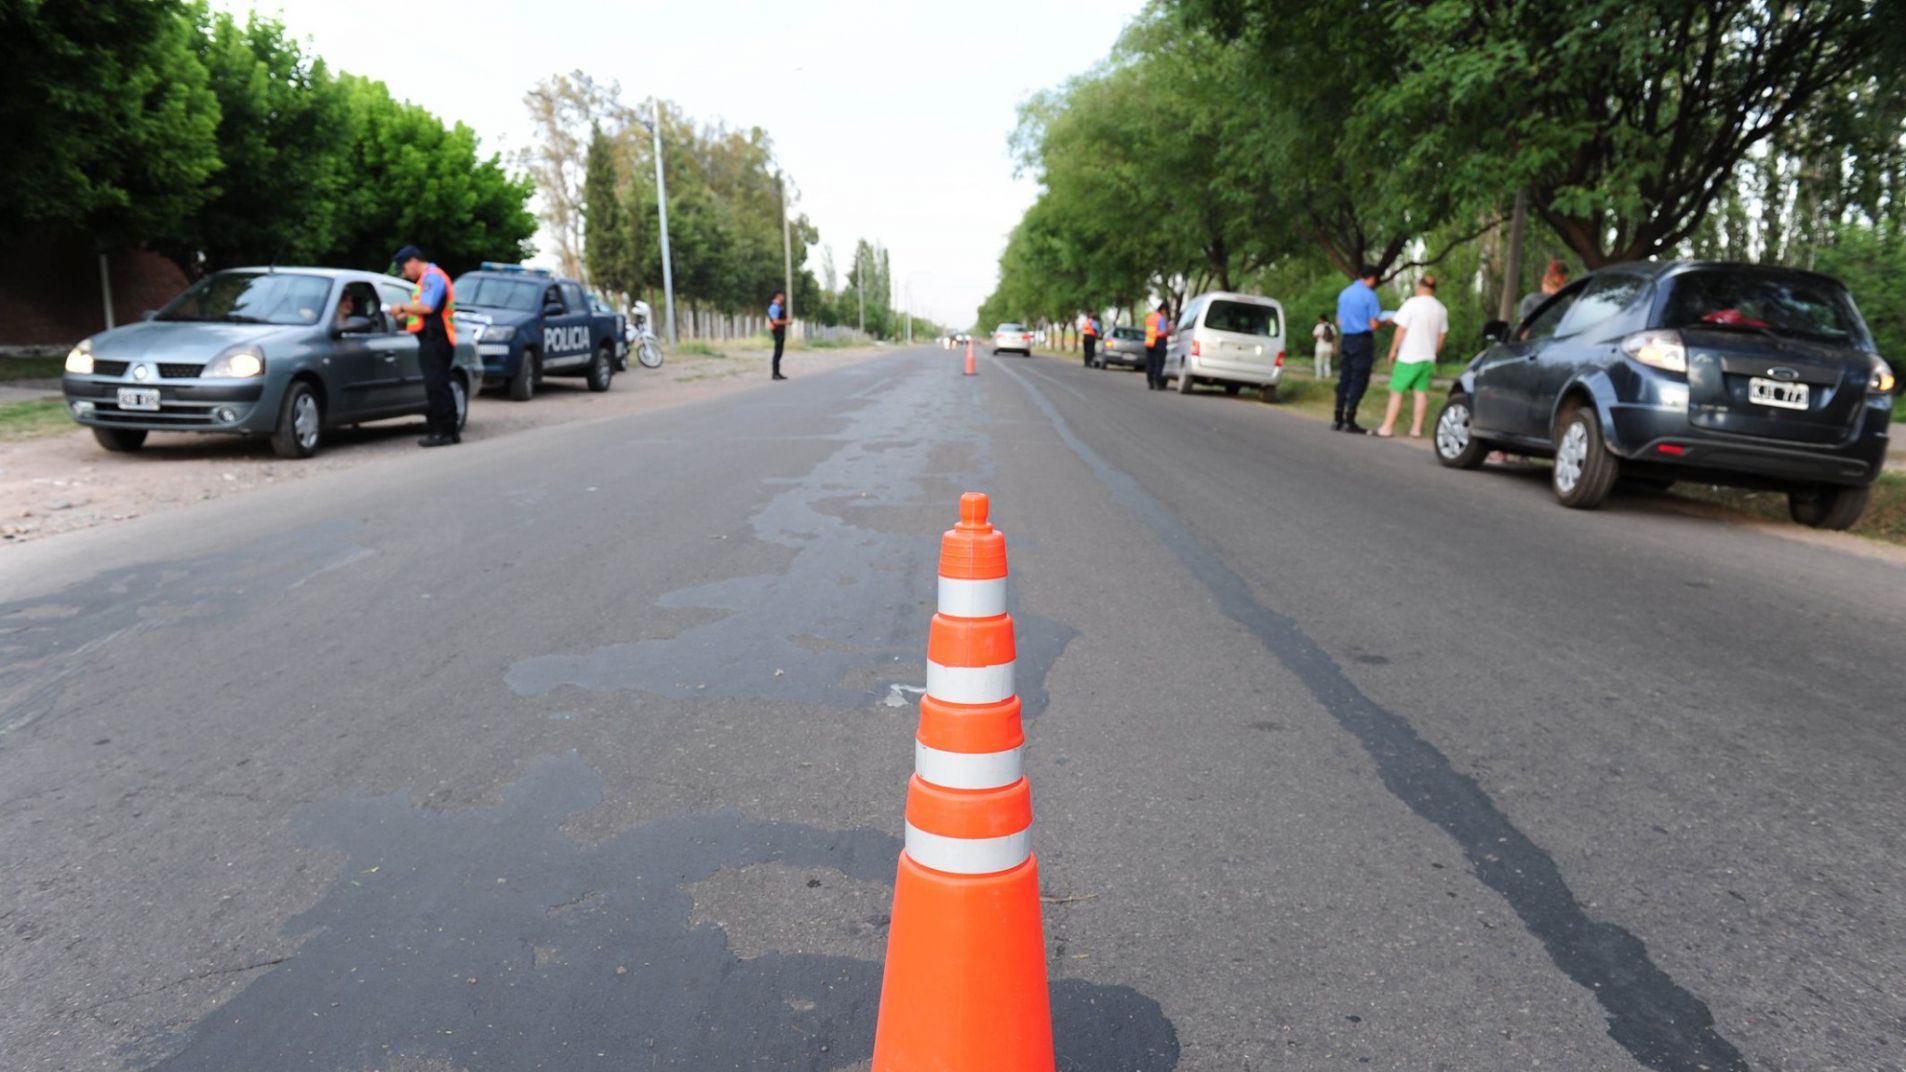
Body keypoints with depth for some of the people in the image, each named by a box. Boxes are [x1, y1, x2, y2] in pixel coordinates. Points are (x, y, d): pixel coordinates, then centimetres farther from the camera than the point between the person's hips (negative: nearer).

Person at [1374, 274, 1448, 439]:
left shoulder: (1412, 303, -10)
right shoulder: (1441, 309, 9)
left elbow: (1401, 330, -11)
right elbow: (1441, 337, 13)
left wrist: (1393, 350, -3)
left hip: (1408, 357, -5)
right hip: (1428, 358, 5)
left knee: (1396, 391, -2)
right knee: (1420, 392, 7)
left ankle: (1387, 427, -3)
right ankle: (1416, 428, 6)